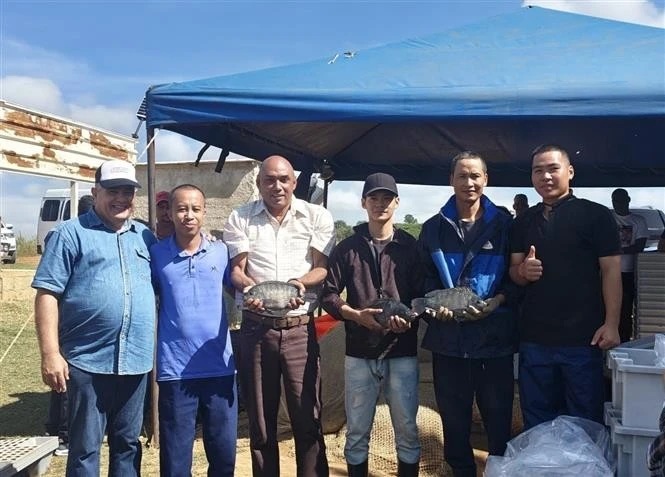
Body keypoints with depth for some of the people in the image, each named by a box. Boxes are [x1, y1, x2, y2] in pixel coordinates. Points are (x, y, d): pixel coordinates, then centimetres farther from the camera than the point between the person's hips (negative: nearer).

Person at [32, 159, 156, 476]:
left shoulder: (145, 237, 13)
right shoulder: (71, 234, -2)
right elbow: (47, 294, -7)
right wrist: (51, 353, -13)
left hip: (136, 361, 5)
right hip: (88, 362, -4)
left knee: (128, 443, 16)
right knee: (85, 448, 6)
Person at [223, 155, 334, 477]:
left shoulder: (317, 217, 4)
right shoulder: (240, 218, 6)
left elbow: (324, 268, -1)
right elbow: (236, 270, 1)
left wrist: (300, 283, -22)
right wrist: (250, 289, -21)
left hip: (300, 329, -1)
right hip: (256, 328, 1)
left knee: (308, 418, 2)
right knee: (260, 421, 11)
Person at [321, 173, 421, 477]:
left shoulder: (411, 247, 4)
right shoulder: (347, 247, 5)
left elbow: (424, 295, 3)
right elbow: (328, 294, 3)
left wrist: (409, 318, -16)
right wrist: (356, 315, -13)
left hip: (402, 352, 0)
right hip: (359, 352, 0)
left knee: (407, 430, 8)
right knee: (357, 432, 10)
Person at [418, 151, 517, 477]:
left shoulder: (504, 224, 1)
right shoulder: (434, 228, 7)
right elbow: (425, 279, 10)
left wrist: (498, 301, -14)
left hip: (494, 335, -2)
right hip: (448, 336, 2)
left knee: (499, 417, 8)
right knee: (454, 418, 12)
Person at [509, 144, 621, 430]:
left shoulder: (596, 215, -3)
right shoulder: (523, 222, 12)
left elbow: (611, 271, -6)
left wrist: (611, 323, -13)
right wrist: (522, 271, -8)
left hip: (582, 337, -4)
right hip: (534, 337, 5)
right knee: (536, 421, 14)